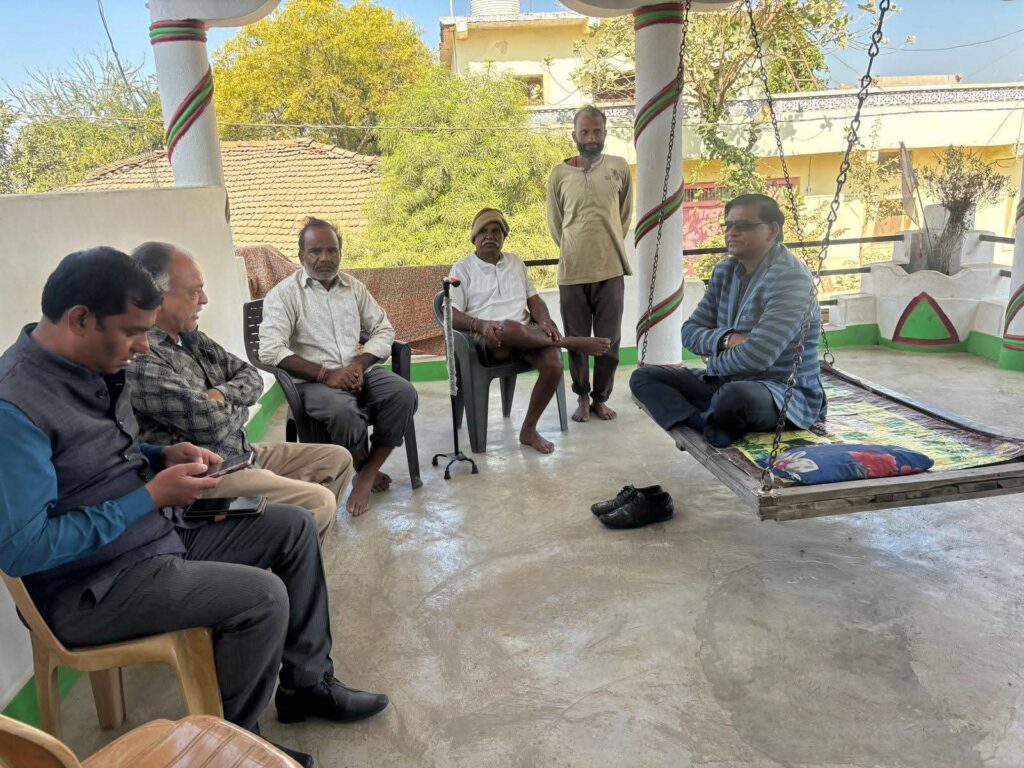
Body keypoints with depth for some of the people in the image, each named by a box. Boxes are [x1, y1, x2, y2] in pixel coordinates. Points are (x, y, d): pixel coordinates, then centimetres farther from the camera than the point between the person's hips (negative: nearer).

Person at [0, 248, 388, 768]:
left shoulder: (93, 367, 3)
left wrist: (163, 457, -2)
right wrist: (151, 497, -23)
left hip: (161, 534, 9)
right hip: (93, 586, -9)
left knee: (293, 527, 6)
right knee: (262, 595, -24)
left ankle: (307, 682, 17)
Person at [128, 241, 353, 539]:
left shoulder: (190, 337, 7)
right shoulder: (141, 358, -23)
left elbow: (251, 376, 12)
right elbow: (212, 424, -25)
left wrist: (222, 394, -10)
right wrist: (239, 406, -2)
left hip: (241, 451, 10)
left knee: (338, 459, 11)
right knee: (319, 502, -23)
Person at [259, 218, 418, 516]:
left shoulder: (353, 287, 13)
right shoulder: (284, 293, -2)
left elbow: (383, 329, 12)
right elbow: (270, 350, -14)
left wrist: (360, 363, -9)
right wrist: (325, 374, -20)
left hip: (358, 371, 5)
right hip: (314, 380, -4)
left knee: (404, 393, -23)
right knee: (342, 411, -36)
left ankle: (367, 476, -14)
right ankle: (366, 470, -5)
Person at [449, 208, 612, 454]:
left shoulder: (515, 262, 23)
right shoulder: (462, 269, 9)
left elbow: (535, 301, 18)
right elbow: (452, 315, -2)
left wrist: (544, 321, -5)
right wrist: (480, 324, -22)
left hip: (527, 336, 4)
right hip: (489, 338, -4)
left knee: (553, 363, -29)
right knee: (508, 328, -42)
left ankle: (529, 429, -14)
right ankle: (571, 343, -22)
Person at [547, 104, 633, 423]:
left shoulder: (619, 168, 3)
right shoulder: (559, 175, 1)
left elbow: (625, 216, 13)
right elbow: (555, 224, 10)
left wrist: (608, 247, 13)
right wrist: (573, 252, 10)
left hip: (611, 269, 1)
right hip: (572, 271, 0)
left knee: (609, 341, 6)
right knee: (577, 340, 7)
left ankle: (601, 398, 22)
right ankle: (583, 398, 23)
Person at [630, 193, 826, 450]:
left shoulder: (790, 277, -17)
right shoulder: (724, 271, 7)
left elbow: (756, 357, -26)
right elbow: (690, 331, 6)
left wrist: (714, 361, -7)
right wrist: (726, 339, -15)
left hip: (785, 392, -8)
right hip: (722, 381, 8)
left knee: (735, 397, -42)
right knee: (643, 377, -1)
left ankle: (704, 424, -7)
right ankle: (708, 425, -24)